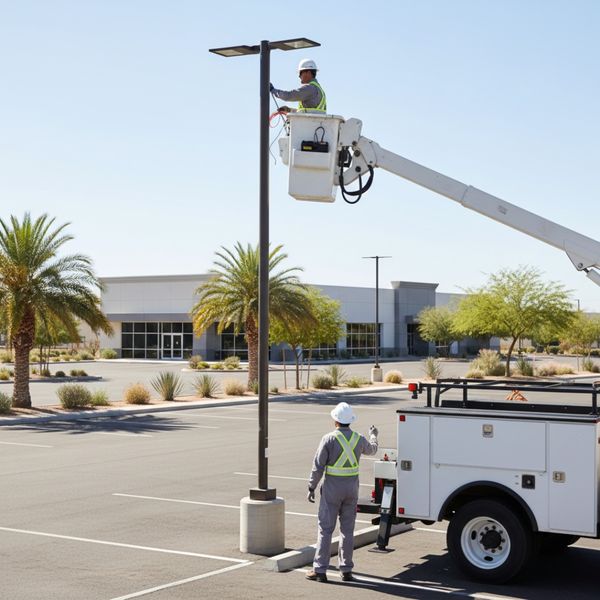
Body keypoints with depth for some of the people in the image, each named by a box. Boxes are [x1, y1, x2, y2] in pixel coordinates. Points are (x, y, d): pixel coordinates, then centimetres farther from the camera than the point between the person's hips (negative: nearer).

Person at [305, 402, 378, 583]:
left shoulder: (329, 439, -13)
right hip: (352, 487, 4)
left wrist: (311, 488, -3)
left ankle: (320, 570, 0)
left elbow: (318, 466, -12)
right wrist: (373, 435, 45)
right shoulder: (359, 439, 1)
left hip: (332, 488, -4)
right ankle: (346, 570, 12)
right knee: (347, 529, 10)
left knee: (325, 529, 0)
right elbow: (371, 449, 25)